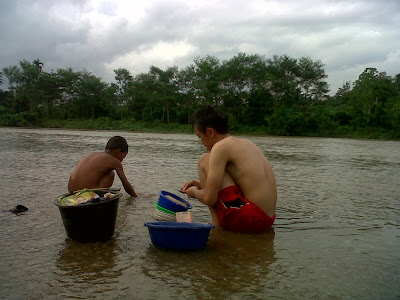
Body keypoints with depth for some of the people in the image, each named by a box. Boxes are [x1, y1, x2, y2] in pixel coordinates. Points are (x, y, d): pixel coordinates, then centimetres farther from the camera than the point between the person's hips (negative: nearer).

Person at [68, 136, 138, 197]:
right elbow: (126, 185, 10)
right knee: (111, 174, 12)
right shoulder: (115, 162, 3)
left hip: (72, 192, 7)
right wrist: (135, 197, 27)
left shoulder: (92, 154, 22)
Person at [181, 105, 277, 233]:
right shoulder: (247, 143, 15)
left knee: (205, 160, -4)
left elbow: (209, 198, -13)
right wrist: (201, 185, 24)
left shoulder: (221, 146, -12)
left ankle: (216, 223, 2)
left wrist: (195, 192, 10)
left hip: (249, 219, -9)